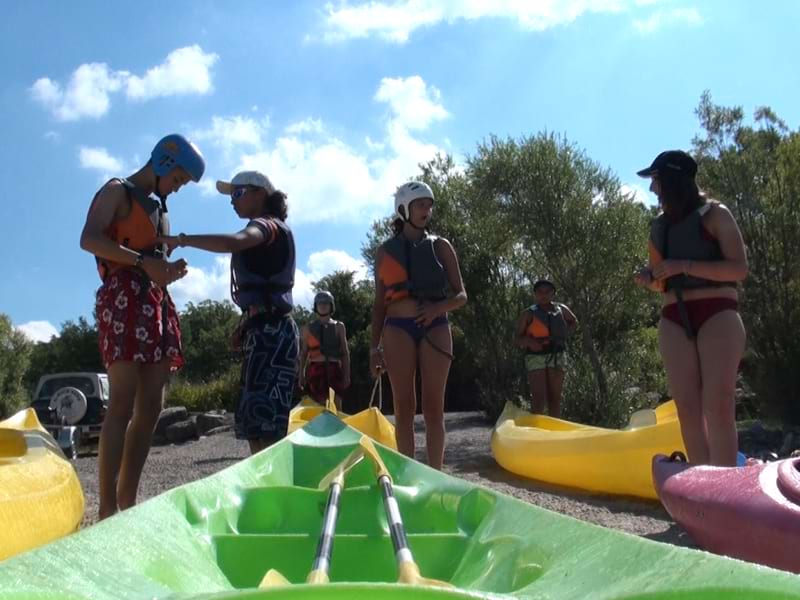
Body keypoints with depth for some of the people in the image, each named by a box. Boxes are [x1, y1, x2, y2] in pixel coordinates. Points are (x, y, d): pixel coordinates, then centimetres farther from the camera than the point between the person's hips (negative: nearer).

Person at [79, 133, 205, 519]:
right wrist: (143, 261, -23)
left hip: (157, 305, 8)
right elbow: (89, 239, -14)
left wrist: (171, 270, 8)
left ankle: (127, 502, 5)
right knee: (123, 405, -15)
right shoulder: (117, 191, 4)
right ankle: (107, 509, -15)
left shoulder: (160, 210, 27)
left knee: (150, 408, 2)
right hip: (124, 301, -8)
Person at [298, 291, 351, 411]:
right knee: (319, 405, -5)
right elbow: (303, 353, 12)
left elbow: (345, 353, 9)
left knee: (336, 404, -6)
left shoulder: (339, 327, 12)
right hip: (316, 369, 0)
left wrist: (347, 374, 1)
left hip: (334, 369, 0)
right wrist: (301, 375, 5)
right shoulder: (308, 328, 12)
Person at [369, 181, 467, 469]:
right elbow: (379, 303, 11)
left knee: (433, 407, -1)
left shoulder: (440, 246, 9)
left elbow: (461, 295, 7)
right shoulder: (386, 251, 10)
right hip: (398, 329, 0)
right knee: (404, 407, 1)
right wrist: (375, 347, 4)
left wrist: (438, 307, -14)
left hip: (435, 328, 0)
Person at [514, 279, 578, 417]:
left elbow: (574, 322, 30)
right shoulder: (529, 314, 4)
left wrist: (565, 333, 11)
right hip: (536, 357, -3)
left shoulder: (561, 309, 12)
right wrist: (529, 341, -20)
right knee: (539, 397, -12)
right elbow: (518, 339, 2)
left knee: (555, 397, 6)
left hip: (557, 356, 3)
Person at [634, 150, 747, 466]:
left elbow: (739, 268, -7)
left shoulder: (714, 214, 2)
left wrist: (683, 266, -16)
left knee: (718, 406, -14)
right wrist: (649, 278, 1)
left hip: (717, 314, -5)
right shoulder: (659, 226, 18)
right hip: (674, 319, 5)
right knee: (688, 408, -3)